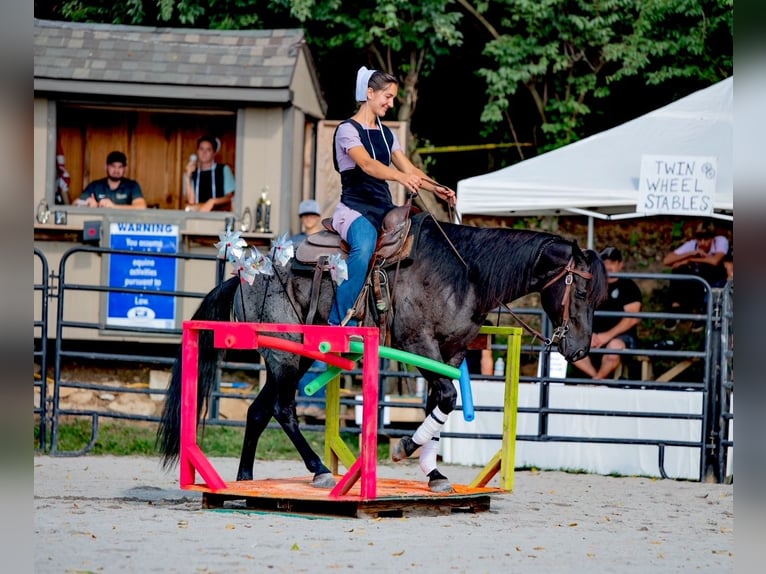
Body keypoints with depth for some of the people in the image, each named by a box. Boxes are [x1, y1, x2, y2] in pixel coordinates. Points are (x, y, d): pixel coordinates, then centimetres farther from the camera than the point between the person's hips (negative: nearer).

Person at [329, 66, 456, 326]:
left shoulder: (386, 134, 18)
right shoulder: (347, 130, -6)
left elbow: (409, 168, 14)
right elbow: (367, 165, -24)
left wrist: (437, 189, -5)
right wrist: (401, 177, -41)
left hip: (383, 208, 8)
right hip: (354, 209, -8)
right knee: (364, 246, -39)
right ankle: (342, 321, -37)